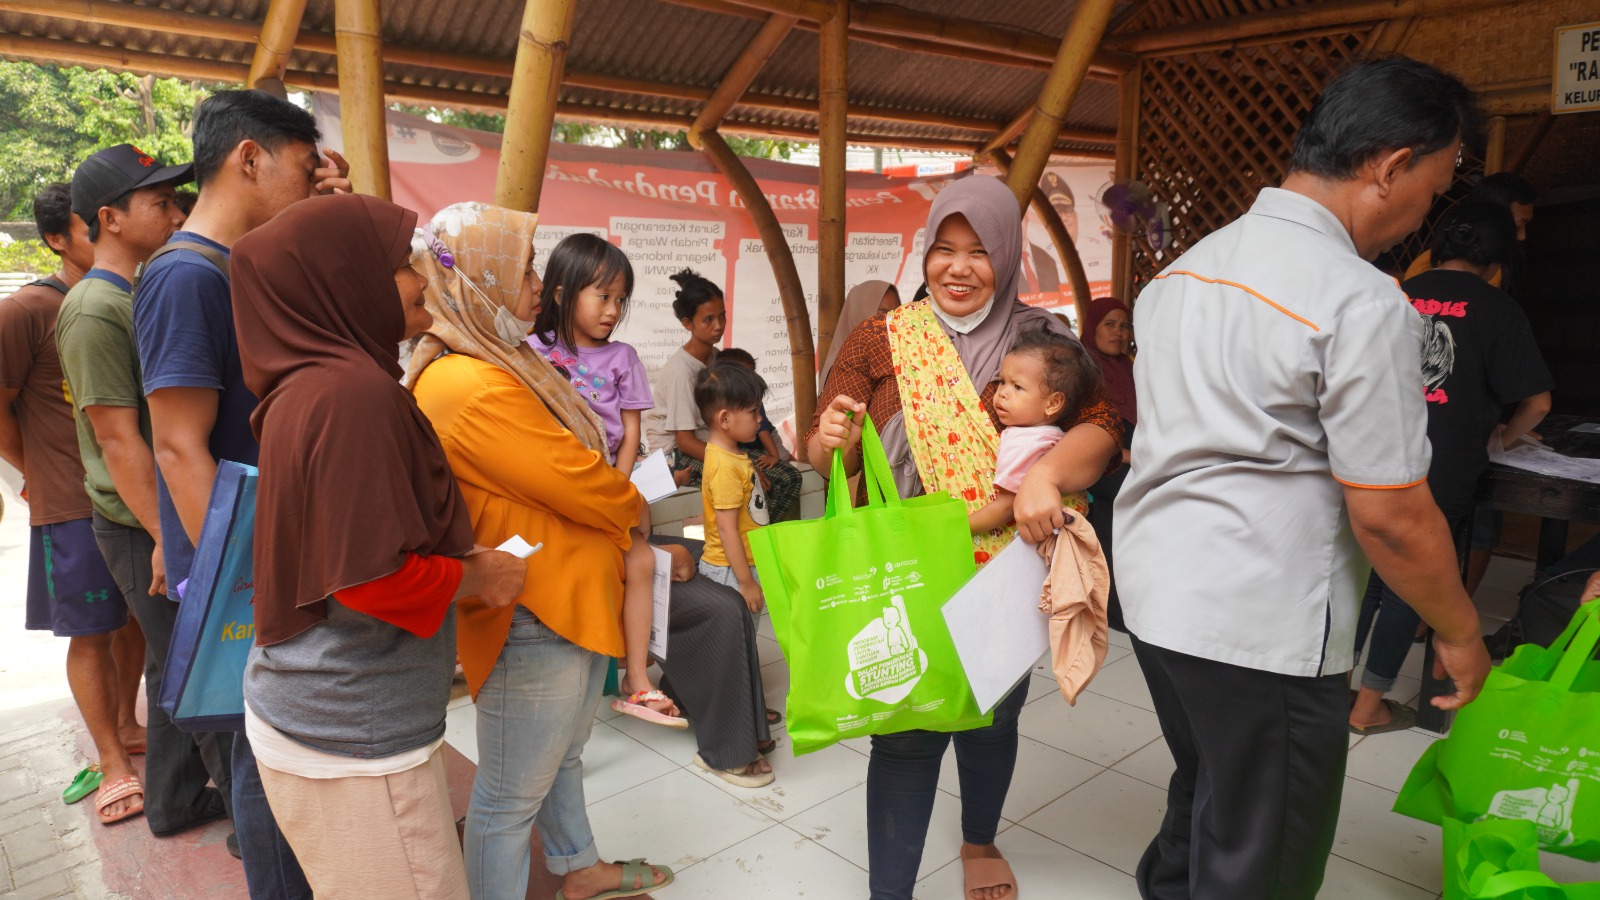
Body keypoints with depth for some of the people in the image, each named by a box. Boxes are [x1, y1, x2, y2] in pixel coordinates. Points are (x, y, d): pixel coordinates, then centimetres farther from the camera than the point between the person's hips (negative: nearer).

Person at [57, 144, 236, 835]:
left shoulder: (138, 296, 11)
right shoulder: (95, 310, -18)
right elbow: (119, 441, -21)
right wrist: (166, 540, -21)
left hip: (169, 517, 9)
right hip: (144, 529, -9)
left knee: (176, 666, 18)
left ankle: (175, 801, 33)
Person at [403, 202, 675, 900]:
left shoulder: (502, 364, 8)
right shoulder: (470, 387, -26)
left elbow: (570, 463, 11)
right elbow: (578, 484, -23)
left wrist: (611, 499, -4)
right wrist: (630, 504, -3)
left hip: (571, 601, 11)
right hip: (532, 619, -11)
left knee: (562, 756, 28)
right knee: (513, 793, 7)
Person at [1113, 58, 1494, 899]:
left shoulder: (1185, 267, 8)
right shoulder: (1362, 302, -17)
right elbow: (1391, 515, -15)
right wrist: (1460, 632, 0)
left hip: (1151, 586, 8)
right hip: (1262, 627, -8)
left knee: (1203, 797, 27)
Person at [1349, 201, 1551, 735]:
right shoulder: (1495, 308, -4)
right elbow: (1536, 402, -5)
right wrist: (1505, 437, 14)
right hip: (1442, 473, -4)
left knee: (1366, 574, 17)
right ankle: (1369, 706, 16)